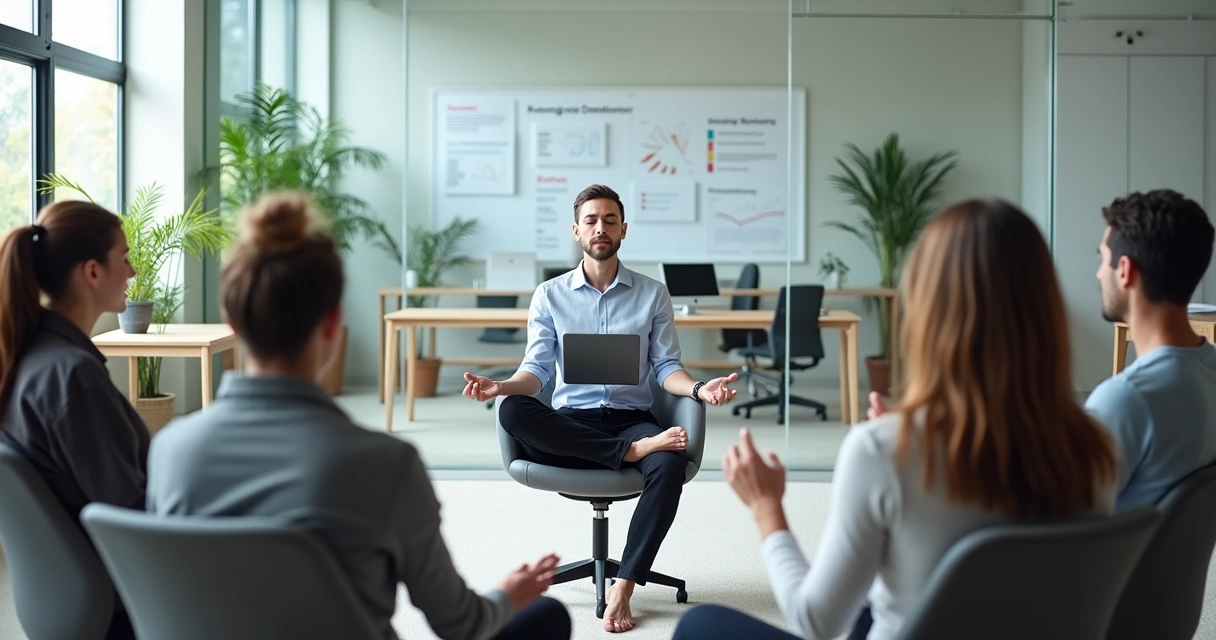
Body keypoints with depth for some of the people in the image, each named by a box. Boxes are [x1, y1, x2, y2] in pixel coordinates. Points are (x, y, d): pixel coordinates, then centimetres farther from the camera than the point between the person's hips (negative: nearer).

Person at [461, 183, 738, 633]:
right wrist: (500, 387, -21)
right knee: (512, 411, -33)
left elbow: (666, 368, 5)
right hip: (569, 426, 0)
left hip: (632, 419, 0)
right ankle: (632, 452, -28)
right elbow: (537, 368, 2)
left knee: (670, 464, -35)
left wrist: (699, 389, -18)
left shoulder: (653, 295, 10)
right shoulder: (550, 295, 9)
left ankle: (624, 586, -23)